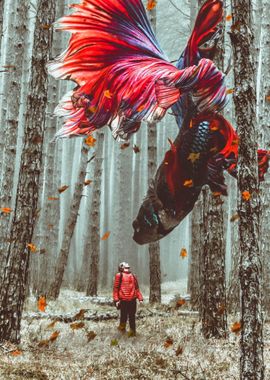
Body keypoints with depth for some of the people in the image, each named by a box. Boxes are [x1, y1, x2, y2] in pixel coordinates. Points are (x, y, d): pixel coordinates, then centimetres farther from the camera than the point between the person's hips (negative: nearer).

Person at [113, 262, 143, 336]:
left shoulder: (133, 276, 18)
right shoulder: (119, 276, 7)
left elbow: (137, 288, 20)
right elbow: (115, 288, 3)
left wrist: (140, 298, 10)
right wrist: (116, 299, -6)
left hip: (132, 300, 3)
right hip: (123, 300, -3)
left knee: (132, 316, 3)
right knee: (123, 315, 1)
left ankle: (132, 331, 9)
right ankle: (122, 328, 20)